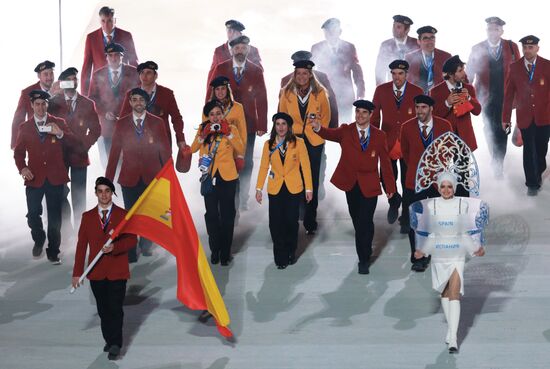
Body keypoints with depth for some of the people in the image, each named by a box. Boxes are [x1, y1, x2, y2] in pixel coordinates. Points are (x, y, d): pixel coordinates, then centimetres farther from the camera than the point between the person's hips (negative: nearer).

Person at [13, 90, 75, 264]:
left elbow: (72, 142, -4)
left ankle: (53, 252, 15)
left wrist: (60, 134, -23)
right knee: (33, 215, -4)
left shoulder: (58, 123, 7)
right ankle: (39, 240, 26)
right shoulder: (24, 127, 9)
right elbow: (19, 151, 11)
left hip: (55, 177, 0)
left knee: (54, 217, 2)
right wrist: (22, 168, -7)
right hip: (34, 177, 1)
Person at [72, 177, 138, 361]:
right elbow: (81, 245, 4)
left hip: (117, 271, -2)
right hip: (96, 272, 2)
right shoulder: (87, 217, 7)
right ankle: (109, 340, 21)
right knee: (103, 309, 9)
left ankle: (115, 344, -1)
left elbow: (132, 240, -1)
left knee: (115, 308, -5)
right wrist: (77, 272, 0)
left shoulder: (123, 215, 2)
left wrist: (114, 247, -20)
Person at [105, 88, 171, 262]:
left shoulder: (157, 123, 3)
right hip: (129, 178, 0)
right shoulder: (121, 124, 4)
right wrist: (108, 179, 3)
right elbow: (114, 153, 5)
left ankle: (145, 246, 30)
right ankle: (131, 255, 12)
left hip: (152, 177, 0)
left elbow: (165, 151, 4)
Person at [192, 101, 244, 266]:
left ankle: (225, 252, 13)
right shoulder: (203, 129, 6)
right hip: (209, 177, 2)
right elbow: (193, 149, -6)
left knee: (227, 215, 4)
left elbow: (241, 150, -14)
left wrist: (228, 134, -21)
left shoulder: (231, 128, 0)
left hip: (227, 177, -2)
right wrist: (203, 135, -18)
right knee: (211, 215, 7)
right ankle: (215, 250, 18)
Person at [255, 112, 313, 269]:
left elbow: (305, 166, -3)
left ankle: (290, 253, 25)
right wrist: (259, 188, -3)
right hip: (275, 189, 1)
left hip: (293, 189, -1)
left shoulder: (298, 143, -4)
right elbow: (263, 167, 3)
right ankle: (280, 257, 9)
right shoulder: (268, 144, 2)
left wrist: (309, 188, -5)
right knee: (275, 224, -4)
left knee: (291, 222, 5)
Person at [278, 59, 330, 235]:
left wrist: (319, 132, 4)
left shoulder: (320, 93, 0)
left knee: (312, 181, 3)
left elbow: (326, 116, 9)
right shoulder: (286, 93, 2)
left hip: (314, 142, 0)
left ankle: (310, 221, 11)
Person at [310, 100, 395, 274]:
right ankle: (366, 250, 38)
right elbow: (331, 134, -18)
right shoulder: (346, 131, 1)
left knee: (365, 222, -5)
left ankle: (364, 260, 6)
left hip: (369, 186, -2)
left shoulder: (379, 135, 1)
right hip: (351, 184, 2)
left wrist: (390, 186, 3)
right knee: (357, 221, 15)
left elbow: (385, 162, 3)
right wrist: (318, 128, -41)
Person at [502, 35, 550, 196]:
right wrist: (506, 118, 0)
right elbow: (508, 94, 2)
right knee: (529, 151, 1)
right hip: (525, 117, 0)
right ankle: (532, 184, 12)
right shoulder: (514, 67, 0)